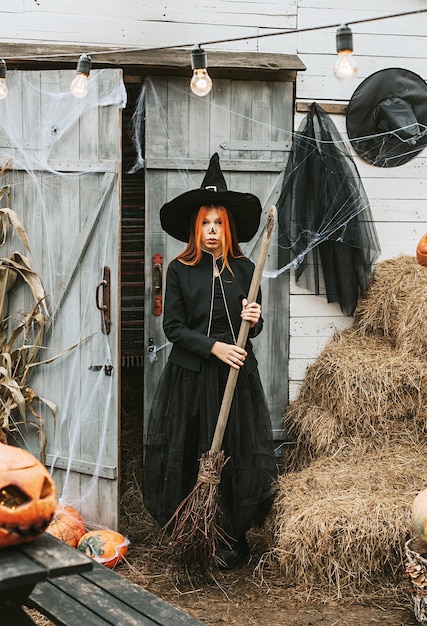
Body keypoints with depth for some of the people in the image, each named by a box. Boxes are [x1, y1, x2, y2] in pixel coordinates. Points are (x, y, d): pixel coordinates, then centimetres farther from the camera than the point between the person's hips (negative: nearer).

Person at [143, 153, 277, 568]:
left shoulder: (244, 269, 4)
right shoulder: (179, 270, 0)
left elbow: (254, 329, 11)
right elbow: (173, 327, -4)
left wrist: (254, 321, -12)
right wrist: (214, 347, -14)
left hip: (236, 375, 1)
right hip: (190, 376, -1)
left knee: (237, 453, 2)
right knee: (187, 452, 3)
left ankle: (235, 538, 14)